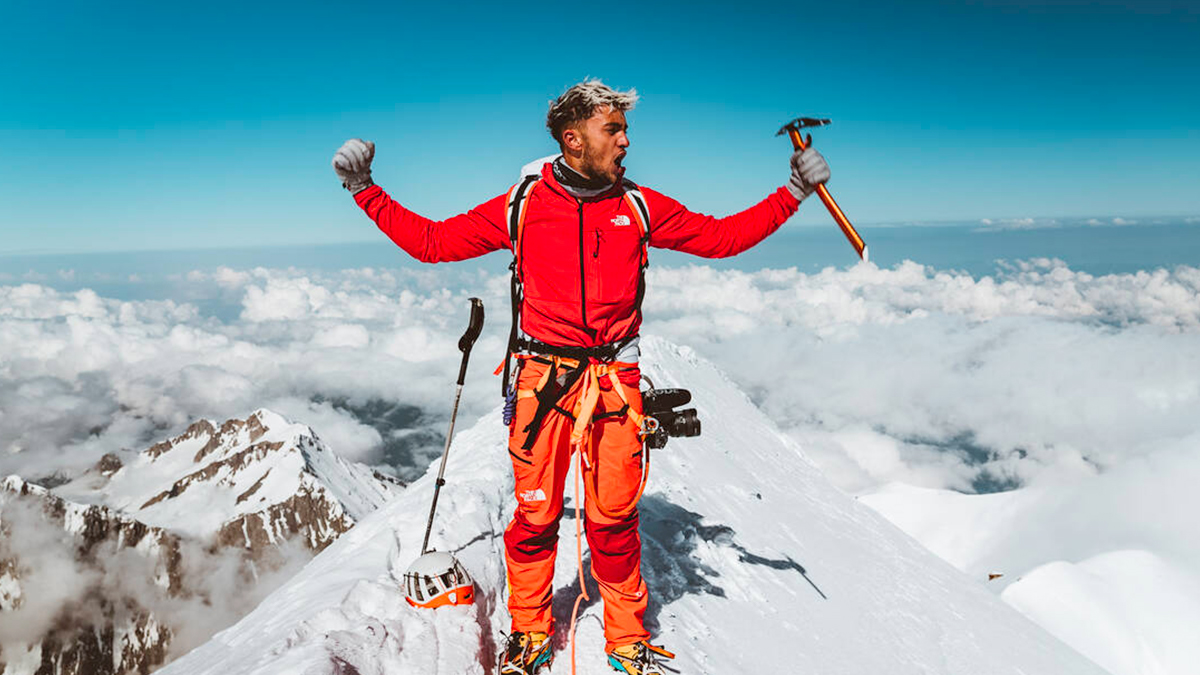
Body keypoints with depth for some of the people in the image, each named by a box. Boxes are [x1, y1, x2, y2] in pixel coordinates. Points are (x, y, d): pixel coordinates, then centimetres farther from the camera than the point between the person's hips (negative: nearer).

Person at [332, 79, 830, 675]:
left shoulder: (638, 207, 7)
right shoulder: (521, 207, 2)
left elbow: (722, 237, 13)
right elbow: (430, 241, 8)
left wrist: (793, 192, 10)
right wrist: (366, 191, 5)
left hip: (616, 379, 1)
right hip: (543, 379, -1)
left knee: (615, 517, 5)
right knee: (535, 513, 4)